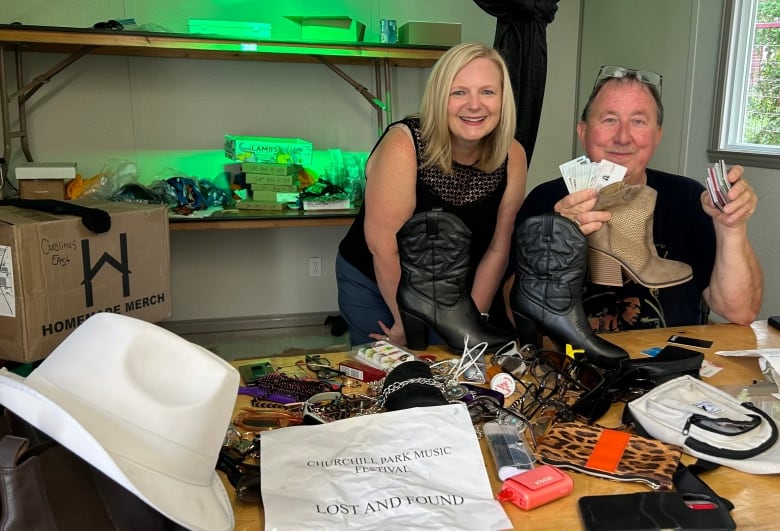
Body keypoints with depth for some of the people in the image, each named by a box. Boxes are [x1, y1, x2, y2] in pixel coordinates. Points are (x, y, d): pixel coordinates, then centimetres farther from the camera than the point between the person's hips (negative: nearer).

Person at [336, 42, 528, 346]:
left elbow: (498, 248, -6)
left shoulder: (512, 157, -14)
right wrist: (407, 323, -16)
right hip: (373, 286, -3)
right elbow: (384, 248, -24)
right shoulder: (404, 145, -27)